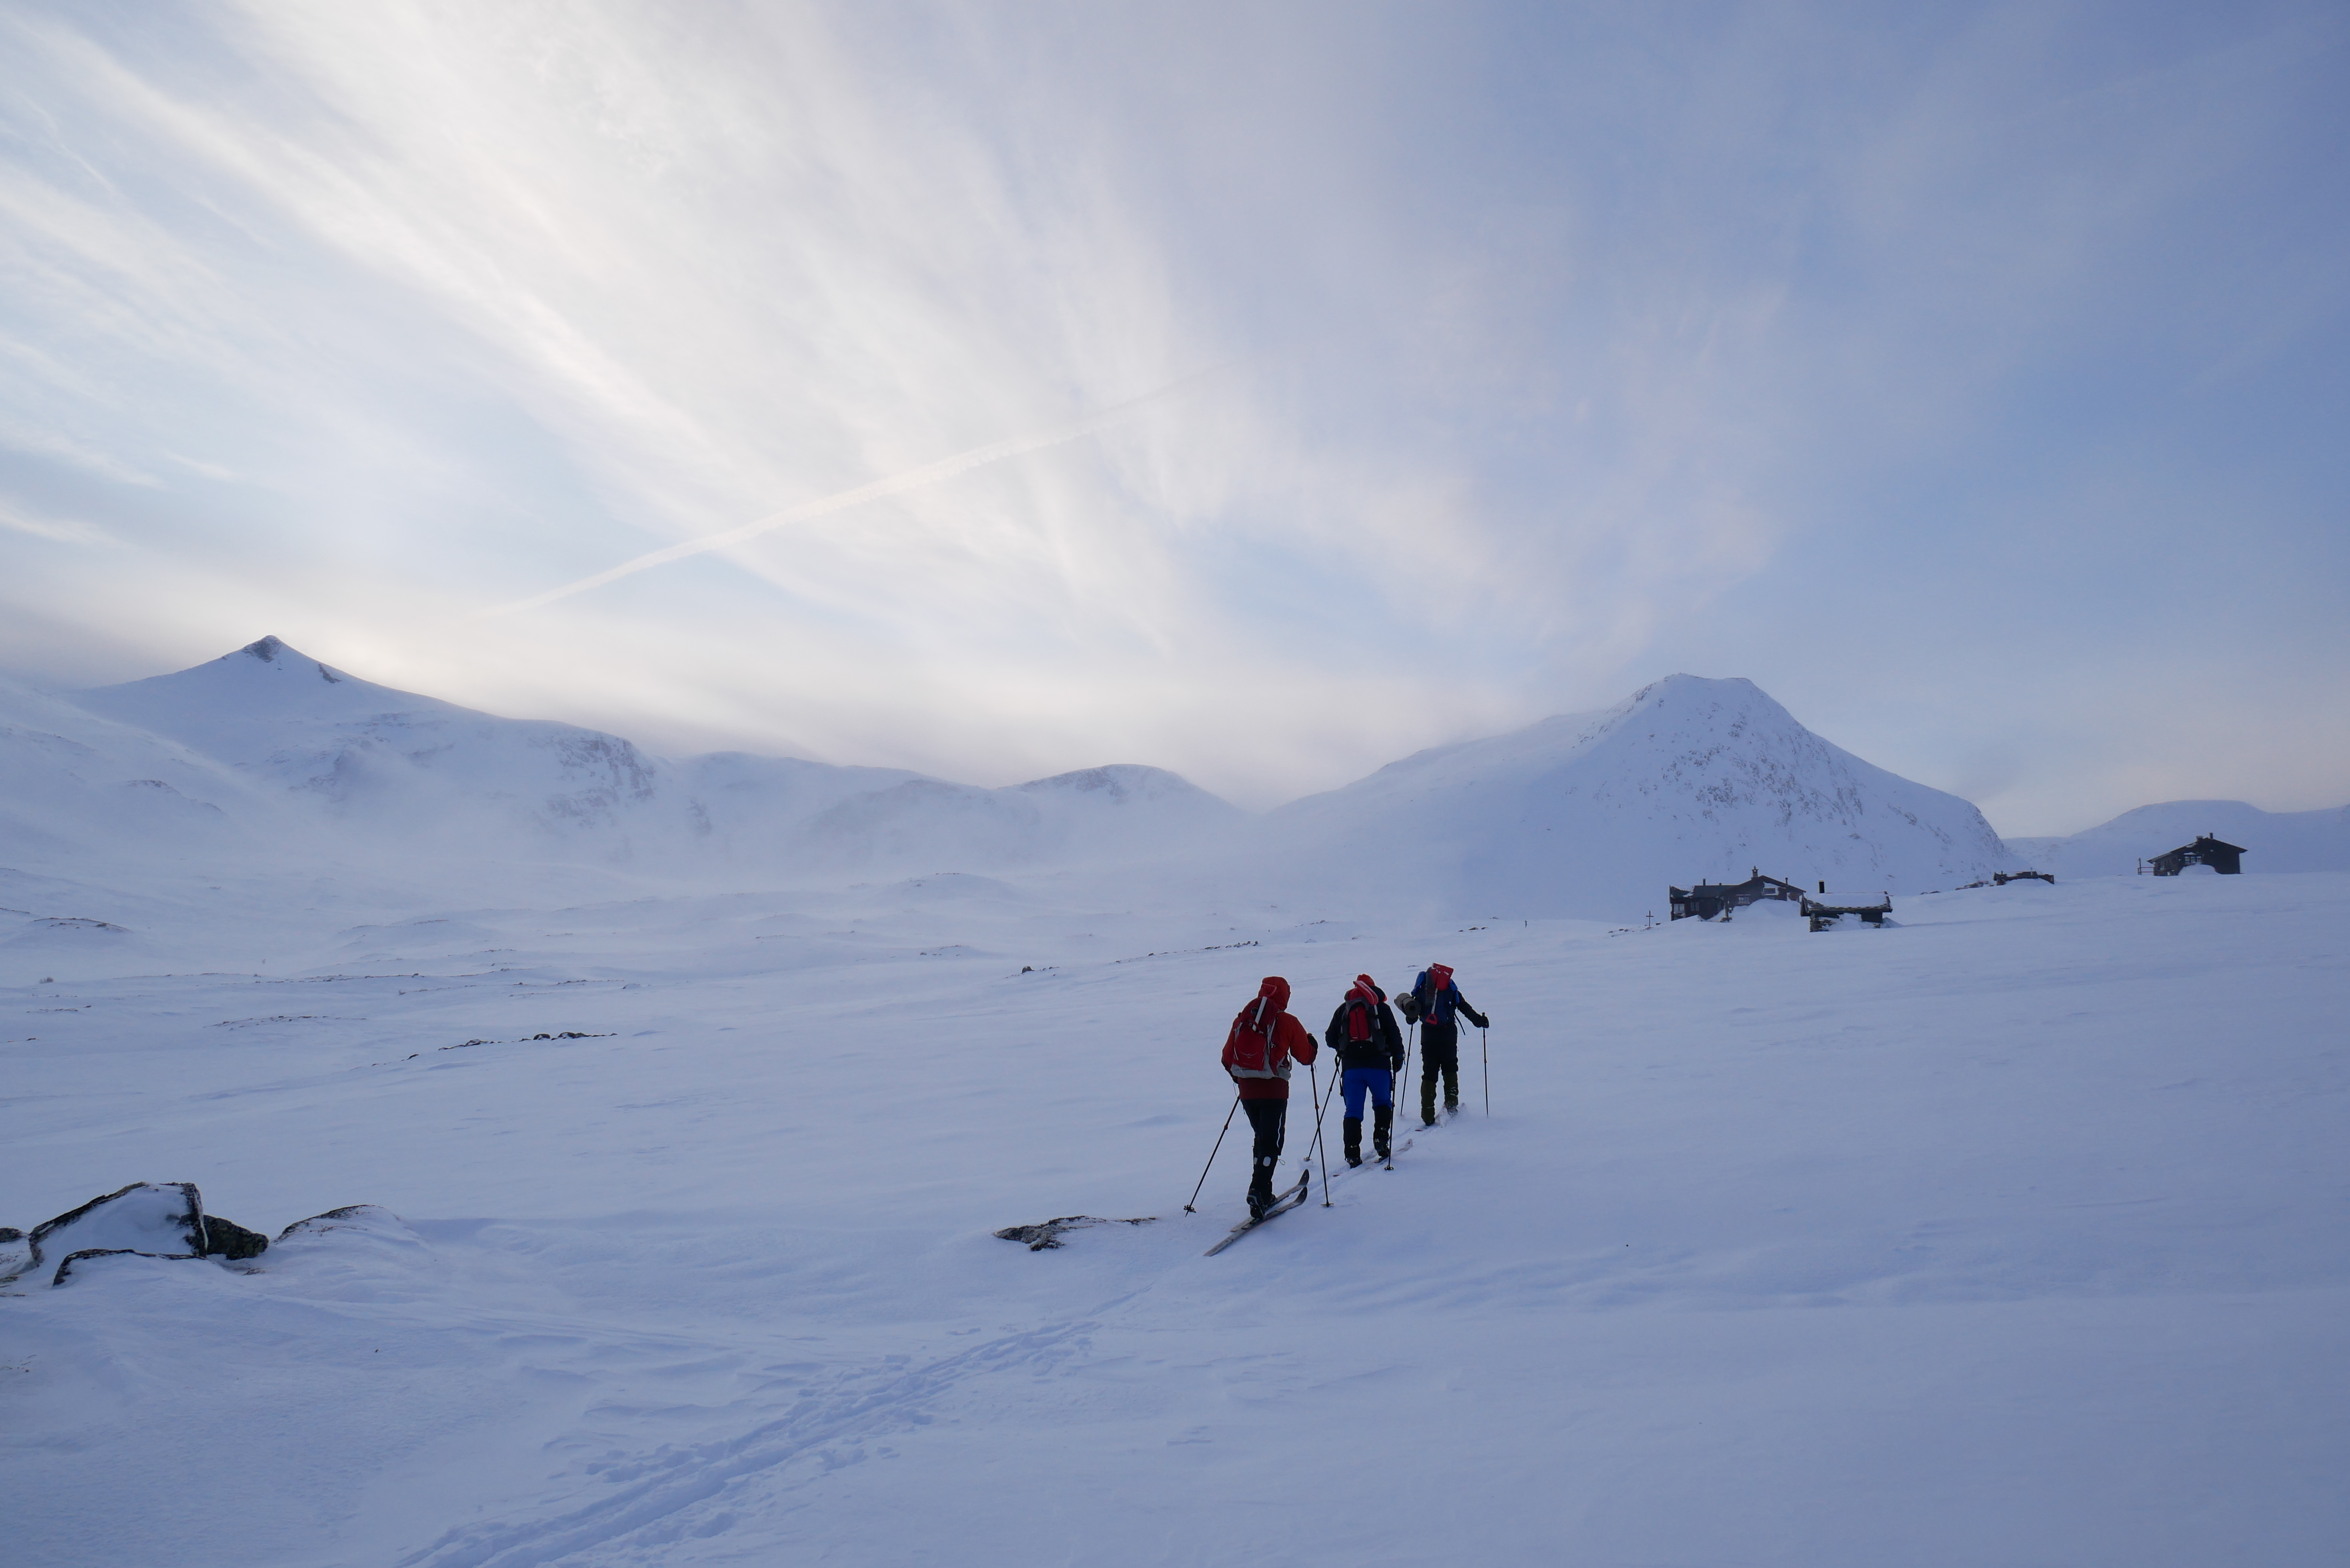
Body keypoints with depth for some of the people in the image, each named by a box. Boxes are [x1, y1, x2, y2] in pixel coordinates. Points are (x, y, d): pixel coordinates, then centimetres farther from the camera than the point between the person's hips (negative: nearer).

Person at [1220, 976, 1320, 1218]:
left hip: (1247, 1091, 5)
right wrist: (1311, 1043, 25)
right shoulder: (1287, 1022, -6)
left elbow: (1227, 1058, 10)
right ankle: (1258, 1191, -18)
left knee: (1263, 1139, 21)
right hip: (1274, 1091, -5)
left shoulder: (1242, 1020, 5)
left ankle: (1264, 1194, 26)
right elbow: (1306, 1056, 3)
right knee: (1272, 1143, -1)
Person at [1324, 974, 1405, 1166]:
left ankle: (1353, 1152, -4)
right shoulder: (1381, 1007, 4)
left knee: (1353, 1109, 4)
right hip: (1378, 1065, -2)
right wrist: (1398, 1057, 12)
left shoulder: (1343, 1009, 11)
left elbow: (1331, 1039, 11)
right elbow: (1394, 1035, 0)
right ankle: (1380, 1139, 0)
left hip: (1351, 1066, 2)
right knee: (1383, 1103, 17)